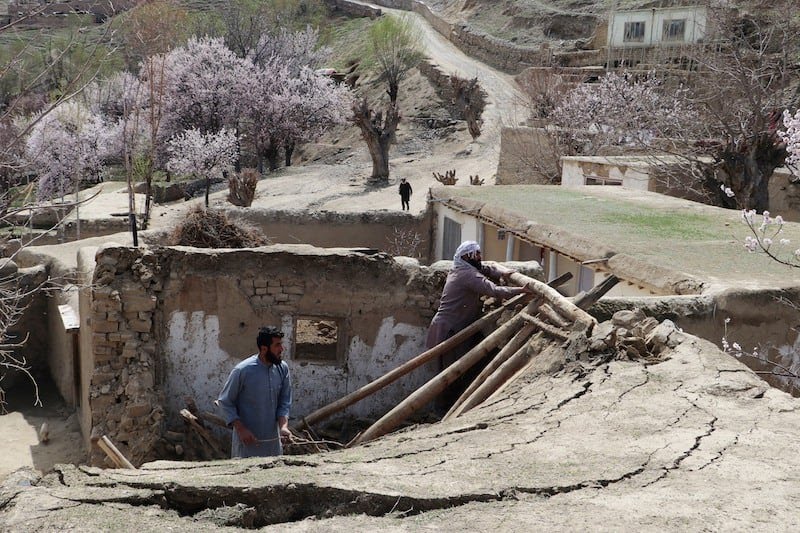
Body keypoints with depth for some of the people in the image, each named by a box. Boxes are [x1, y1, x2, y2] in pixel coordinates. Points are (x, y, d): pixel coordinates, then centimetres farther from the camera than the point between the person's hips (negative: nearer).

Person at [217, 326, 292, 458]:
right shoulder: (242, 371, -16)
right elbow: (224, 402, -7)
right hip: (247, 441, -5)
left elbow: (284, 402, 5)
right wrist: (240, 429, -16)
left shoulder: (283, 368, -2)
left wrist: (283, 425, -12)